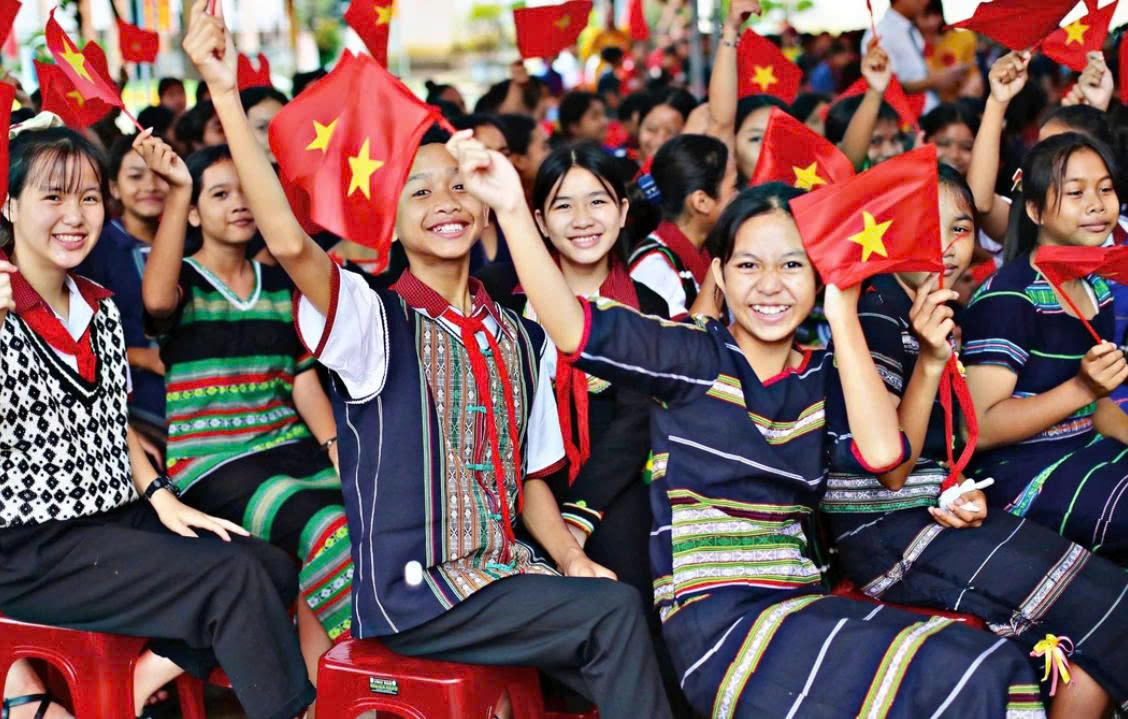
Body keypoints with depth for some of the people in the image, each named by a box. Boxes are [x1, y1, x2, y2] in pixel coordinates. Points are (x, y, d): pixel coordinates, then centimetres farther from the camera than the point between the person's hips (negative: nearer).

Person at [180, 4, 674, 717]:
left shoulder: (522, 337, 11)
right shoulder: (376, 320, -6)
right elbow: (290, 243, -26)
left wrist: (571, 558, -2)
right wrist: (227, 95, -31)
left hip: (505, 572, 5)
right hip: (412, 596, -5)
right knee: (616, 613, -20)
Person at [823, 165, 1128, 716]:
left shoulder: (935, 310, 12)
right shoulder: (876, 315, -15)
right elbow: (891, 469, -19)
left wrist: (968, 492, -1)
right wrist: (931, 361, -28)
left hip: (935, 511, 9)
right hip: (884, 531, -9)